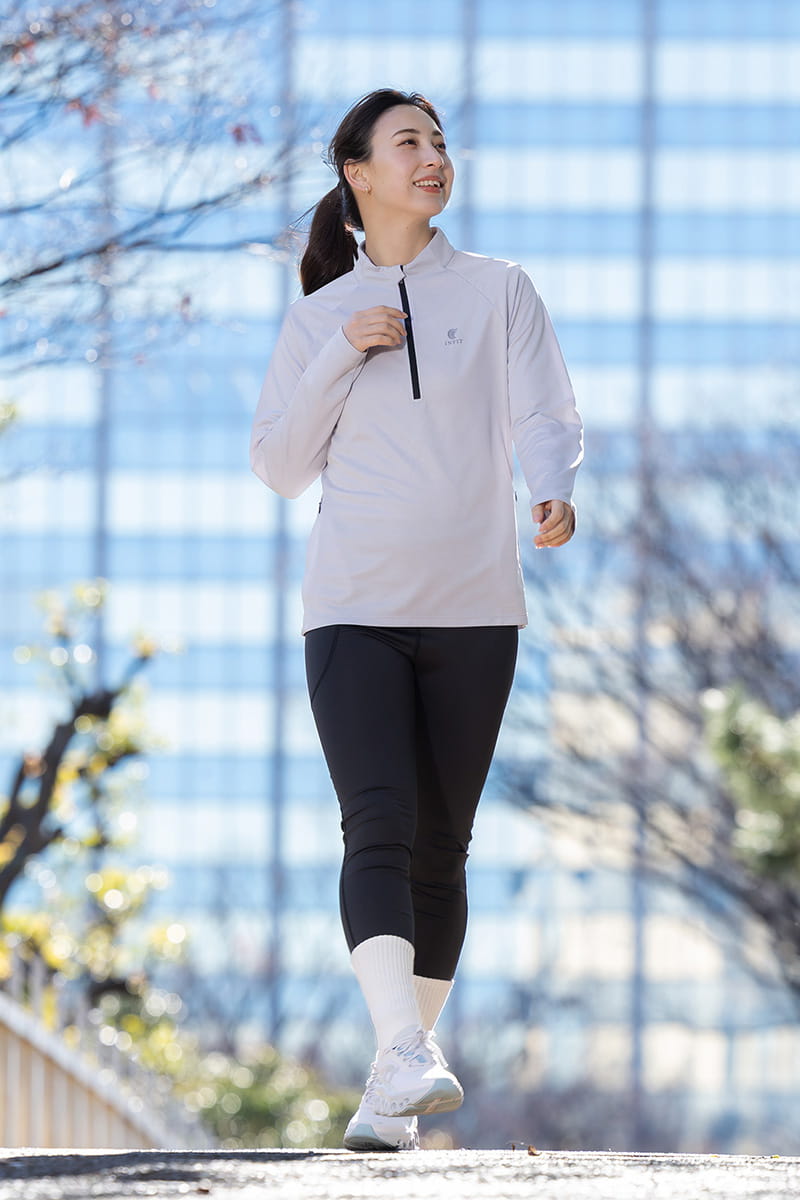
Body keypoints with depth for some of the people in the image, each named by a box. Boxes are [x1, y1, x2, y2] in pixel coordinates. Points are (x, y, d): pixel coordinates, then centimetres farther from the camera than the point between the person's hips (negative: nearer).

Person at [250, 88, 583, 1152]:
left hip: (472, 610, 1)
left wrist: (554, 491, -25)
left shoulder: (499, 290, 8)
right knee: (377, 827, -18)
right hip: (354, 612, -1)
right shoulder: (320, 316, 10)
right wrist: (344, 354, -5)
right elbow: (279, 465, 7)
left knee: (439, 848, 4)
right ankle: (406, 1056, -30)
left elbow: (545, 416, -3)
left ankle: (391, 1090, 12)